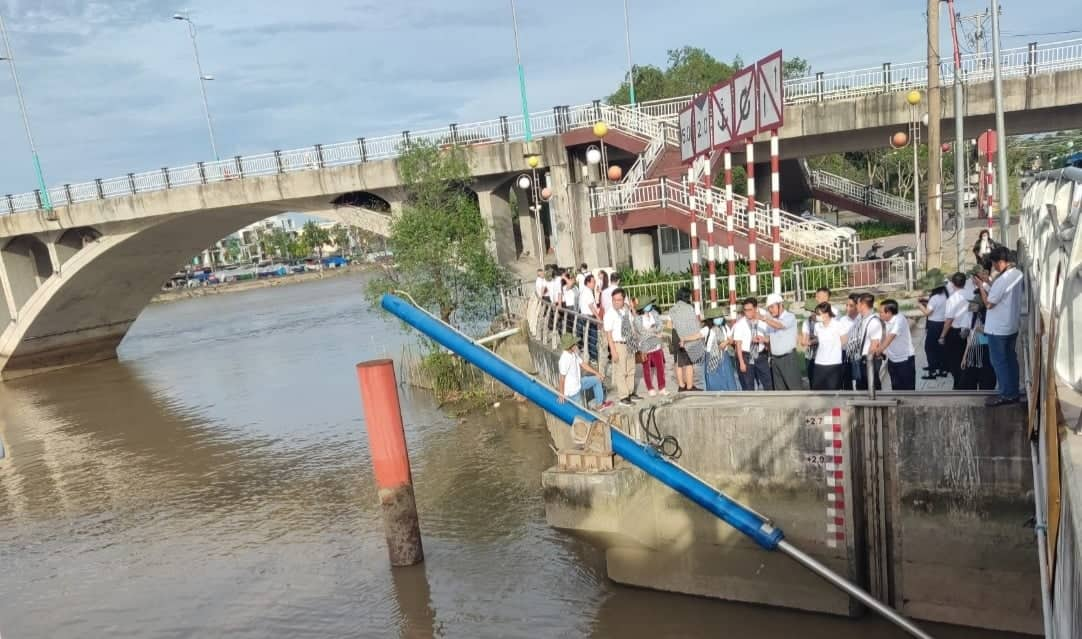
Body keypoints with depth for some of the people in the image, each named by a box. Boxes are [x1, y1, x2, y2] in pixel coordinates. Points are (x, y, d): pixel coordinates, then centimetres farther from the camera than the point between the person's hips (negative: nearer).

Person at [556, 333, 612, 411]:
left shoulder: (574, 353, -4)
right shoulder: (564, 359, -31)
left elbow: (582, 364, 8)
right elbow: (562, 377, -26)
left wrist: (596, 373, 6)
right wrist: (561, 394, -20)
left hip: (578, 383, 8)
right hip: (572, 389, -8)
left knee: (597, 379, 16)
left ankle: (599, 404, 23)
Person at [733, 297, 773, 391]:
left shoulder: (763, 322, 1)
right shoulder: (740, 324, -7)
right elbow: (738, 344, -8)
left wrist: (763, 339, -16)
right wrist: (741, 362, -13)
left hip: (761, 357, 3)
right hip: (746, 357, -2)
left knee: (769, 384, 4)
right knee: (748, 387, 5)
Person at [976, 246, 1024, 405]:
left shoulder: (1001, 280, -26)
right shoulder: (1018, 274, 2)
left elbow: (989, 303, -17)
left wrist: (981, 285, -8)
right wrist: (988, 283, 11)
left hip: (998, 329, -9)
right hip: (1012, 326, 9)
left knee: (999, 362, 3)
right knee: (1011, 359, 17)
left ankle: (1007, 394, 10)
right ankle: (1014, 392, 25)